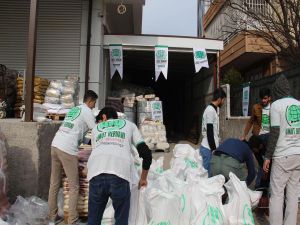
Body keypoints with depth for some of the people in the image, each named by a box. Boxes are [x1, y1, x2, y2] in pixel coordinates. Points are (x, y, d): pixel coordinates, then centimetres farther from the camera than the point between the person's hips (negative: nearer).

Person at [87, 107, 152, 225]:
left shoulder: (96, 128, 32)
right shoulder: (129, 125, 27)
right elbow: (146, 153, 18)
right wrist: (143, 179, 30)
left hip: (96, 174, 2)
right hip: (119, 175, -1)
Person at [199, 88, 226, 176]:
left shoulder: (212, 109, 13)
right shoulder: (211, 110, -17)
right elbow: (209, 133, -21)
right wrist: (214, 149, -17)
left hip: (209, 147, 10)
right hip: (209, 149, -10)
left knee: (209, 173, 14)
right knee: (208, 174, -2)